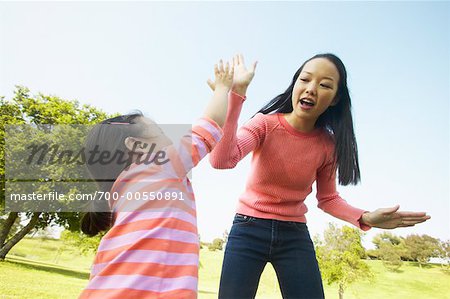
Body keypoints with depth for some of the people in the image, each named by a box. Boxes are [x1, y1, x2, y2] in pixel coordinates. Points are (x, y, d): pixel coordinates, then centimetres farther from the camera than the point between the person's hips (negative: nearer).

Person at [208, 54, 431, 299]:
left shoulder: (327, 145, -5)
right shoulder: (265, 124, -14)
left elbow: (327, 199, 7)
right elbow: (221, 160, -32)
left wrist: (366, 218, -12)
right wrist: (236, 93, -38)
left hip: (295, 236, 3)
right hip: (249, 230, -2)